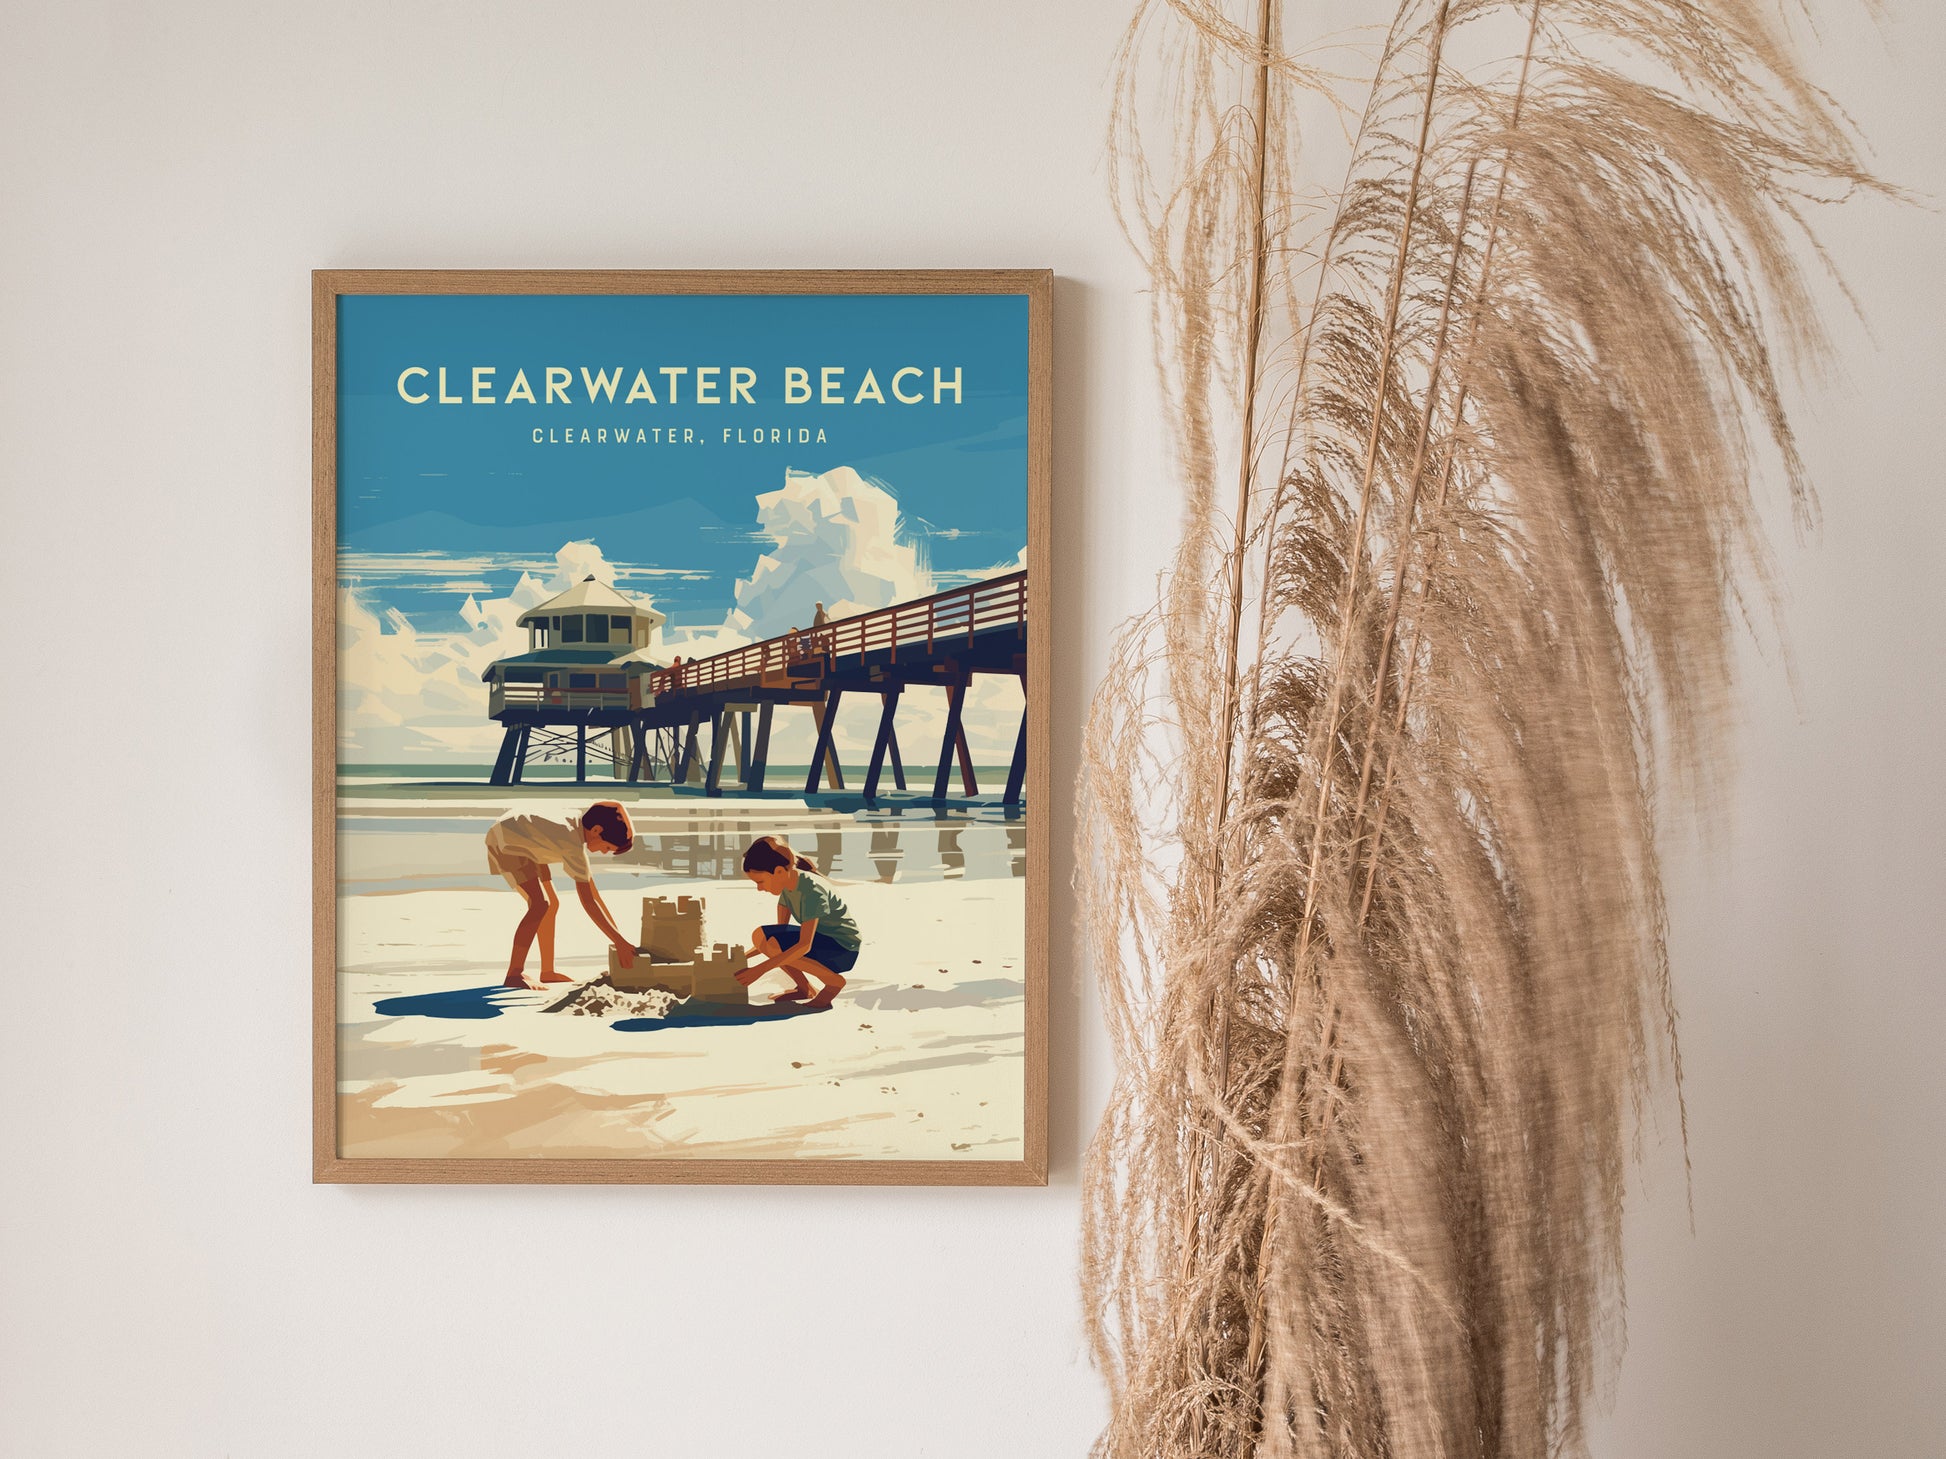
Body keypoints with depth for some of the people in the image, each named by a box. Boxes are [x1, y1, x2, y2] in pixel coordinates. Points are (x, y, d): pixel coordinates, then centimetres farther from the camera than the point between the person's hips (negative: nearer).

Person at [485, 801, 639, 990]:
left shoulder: (578, 825, 0)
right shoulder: (575, 847, -29)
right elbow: (588, 902, -31)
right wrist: (619, 942, -30)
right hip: (505, 841, -11)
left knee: (552, 904, 11)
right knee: (540, 905, -21)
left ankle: (547, 971, 18)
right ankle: (514, 974, -17)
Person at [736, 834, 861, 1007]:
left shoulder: (812, 890, -26)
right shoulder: (788, 885, 0)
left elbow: (805, 945, -32)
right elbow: (780, 931, 8)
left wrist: (761, 969, -33)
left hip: (843, 950, -9)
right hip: (821, 940, 9)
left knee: (773, 945, -27)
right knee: (760, 936, -6)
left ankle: (833, 981, -11)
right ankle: (803, 987, 6)